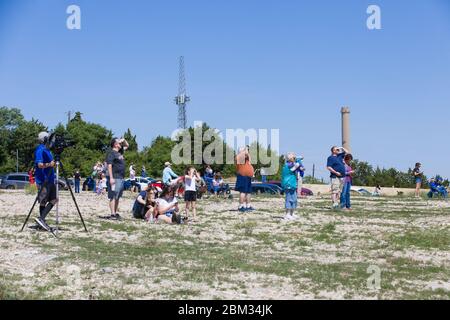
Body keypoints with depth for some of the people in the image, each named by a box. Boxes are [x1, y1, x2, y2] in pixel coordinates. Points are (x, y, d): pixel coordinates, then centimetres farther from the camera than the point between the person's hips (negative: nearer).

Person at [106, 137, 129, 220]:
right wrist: (111, 178, -22)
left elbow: (127, 146, 36)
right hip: (115, 178, -9)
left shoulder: (120, 151, 18)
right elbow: (109, 166, -16)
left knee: (118, 197, 12)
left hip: (121, 178, 9)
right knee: (113, 197, -10)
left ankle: (116, 213, 17)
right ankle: (112, 214, -13)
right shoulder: (111, 153, -9)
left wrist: (124, 140, 15)